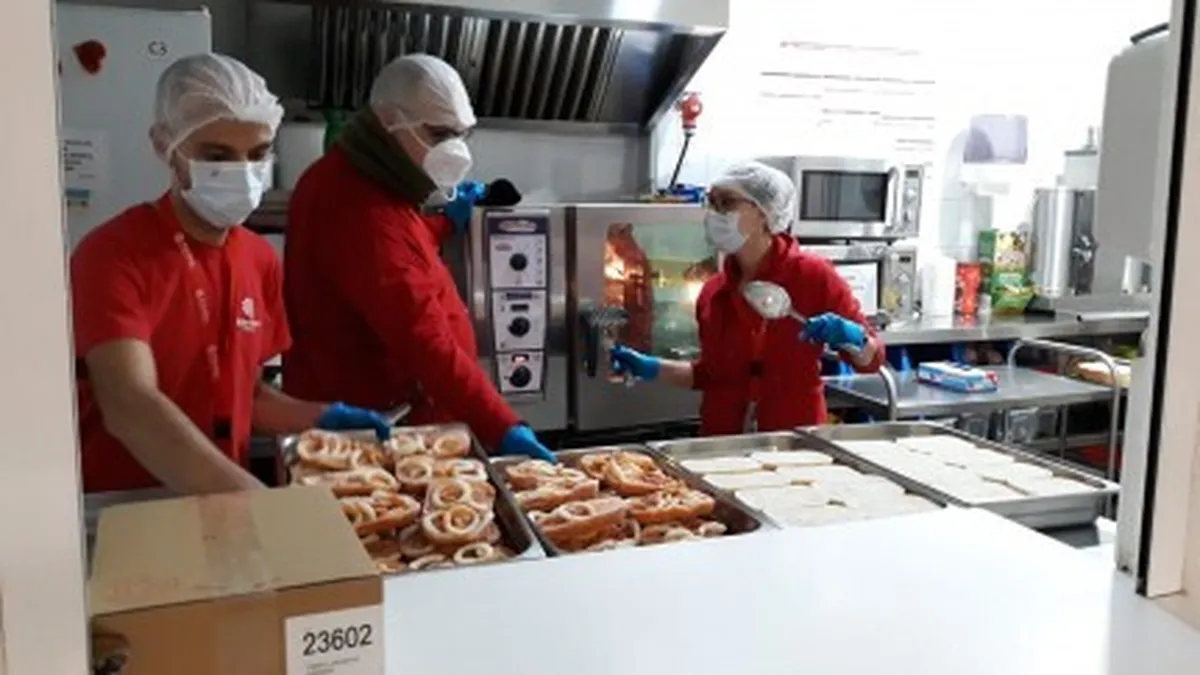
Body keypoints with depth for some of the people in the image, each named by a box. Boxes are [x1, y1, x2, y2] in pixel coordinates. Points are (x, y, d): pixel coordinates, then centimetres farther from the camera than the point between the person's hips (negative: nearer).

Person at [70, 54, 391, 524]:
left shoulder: (261, 259, 6)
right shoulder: (111, 255, -12)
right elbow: (130, 408, -24)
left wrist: (321, 418, -1)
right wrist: (258, 501, -33)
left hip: (223, 503, 6)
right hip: (121, 511, -5)